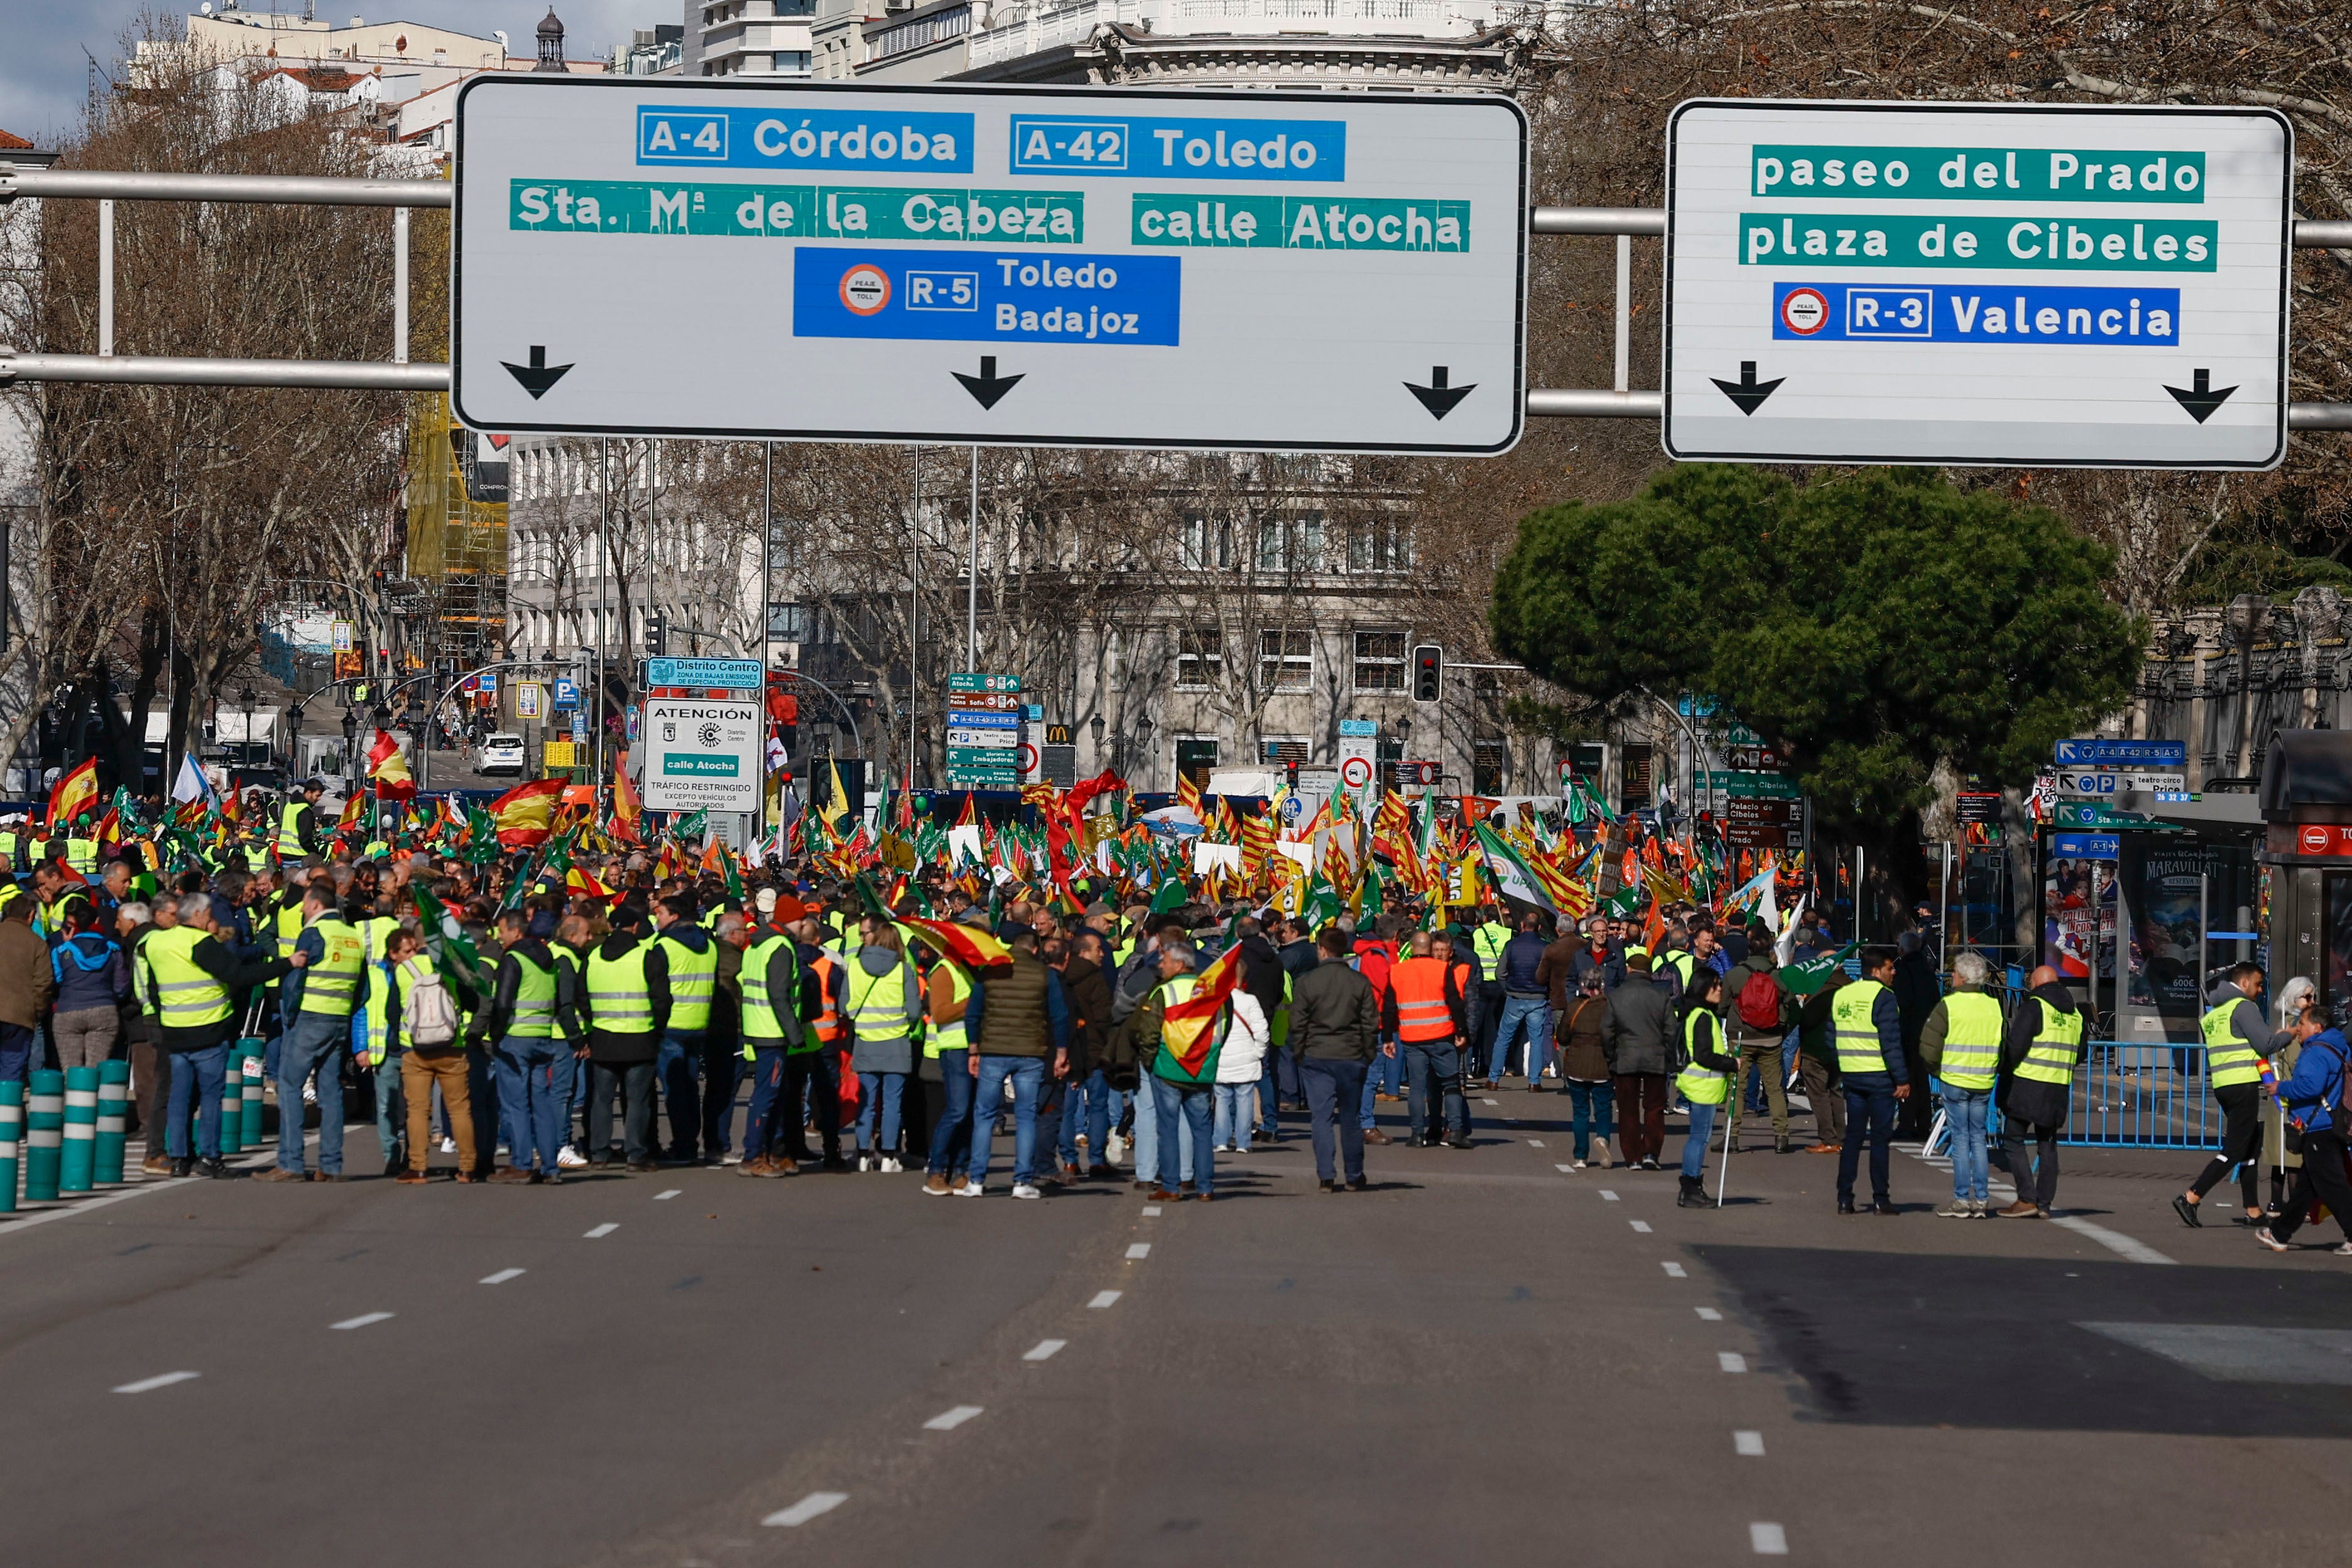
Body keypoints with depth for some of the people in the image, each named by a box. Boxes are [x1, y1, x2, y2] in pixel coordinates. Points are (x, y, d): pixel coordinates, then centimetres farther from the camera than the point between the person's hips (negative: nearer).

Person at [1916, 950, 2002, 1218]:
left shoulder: (1948, 1006, -9)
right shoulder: (1995, 1006, 5)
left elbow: (1929, 1046, -9)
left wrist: (1937, 1071, 7)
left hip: (1955, 1082, -4)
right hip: (1984, 1084, 4)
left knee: (1960, 1138, 0)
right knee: (1978, 1138, 12)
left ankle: (1962, 1200, 0)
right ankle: (1981, 1199, 10)